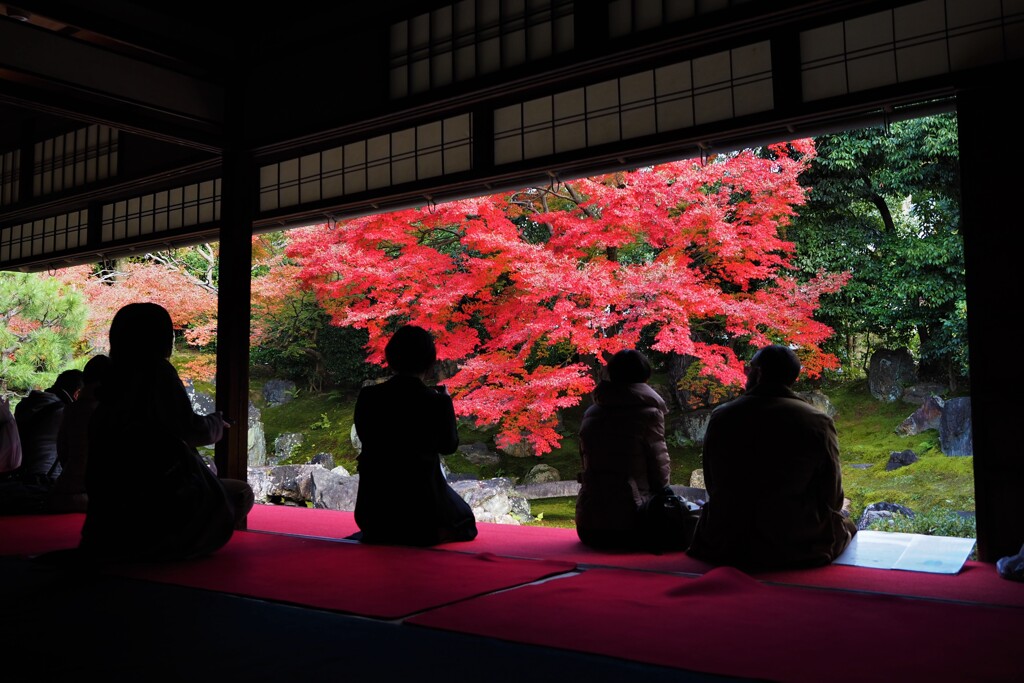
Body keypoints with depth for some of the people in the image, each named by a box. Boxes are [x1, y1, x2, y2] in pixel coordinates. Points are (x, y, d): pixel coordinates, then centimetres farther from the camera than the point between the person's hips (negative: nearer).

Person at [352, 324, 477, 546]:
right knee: (464, 521, 28)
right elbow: (449, 446, 4)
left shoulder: (367, 397, -8)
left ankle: (380, 535, 24)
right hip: (423, 510, -4)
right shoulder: (437, 402, -14)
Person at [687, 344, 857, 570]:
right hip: (798, 549, -1)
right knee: (844, 523, 26)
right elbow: (832, 498, -5)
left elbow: (712, 488, 5)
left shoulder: (720, 417, -4)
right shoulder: (818, 422, -11)